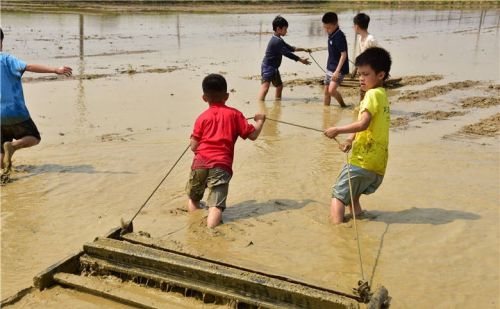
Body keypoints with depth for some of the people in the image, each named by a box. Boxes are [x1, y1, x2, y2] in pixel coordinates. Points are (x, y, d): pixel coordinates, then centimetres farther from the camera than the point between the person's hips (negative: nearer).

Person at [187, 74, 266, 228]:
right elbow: (253, 135, 9)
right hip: (222, 166, -2)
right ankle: (211, 226, -34)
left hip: (200, 163, 2)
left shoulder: (202, 117, 12)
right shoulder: (234, 114, 10)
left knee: (193, 198, 26)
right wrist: (260, 121, 27)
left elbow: (194, 146, 7)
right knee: (216, 206, -11)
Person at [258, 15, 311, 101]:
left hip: (274, 68, 11)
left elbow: (289, 48, 21)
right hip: (268, 67, -11)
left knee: (279, 86, 22)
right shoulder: (277, 41, -22)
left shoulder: (278, 39, 12)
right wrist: (301, 60, -19)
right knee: (265, 87, -22)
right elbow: (287, 53, -23)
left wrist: (303, 49, 15)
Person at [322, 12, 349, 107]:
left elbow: (344, 54, -22)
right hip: (330, 68, 9)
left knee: (331, 90, -18)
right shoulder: (331, 35, 7)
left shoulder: (339, 36, -19)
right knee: (326, 91, 11)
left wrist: (337, 71, -26)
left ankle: (343, 106, 3)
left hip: (339, 69, -9)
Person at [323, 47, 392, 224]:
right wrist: (351, 139, 11)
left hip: (363, 161, -9)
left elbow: (363, 124, -24)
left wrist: (338, 130, -16)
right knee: (352, 196, 27)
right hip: (378, 165, 9)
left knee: (338, 195, -1)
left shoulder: (373, 94, -12)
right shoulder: (382, 95, 18)